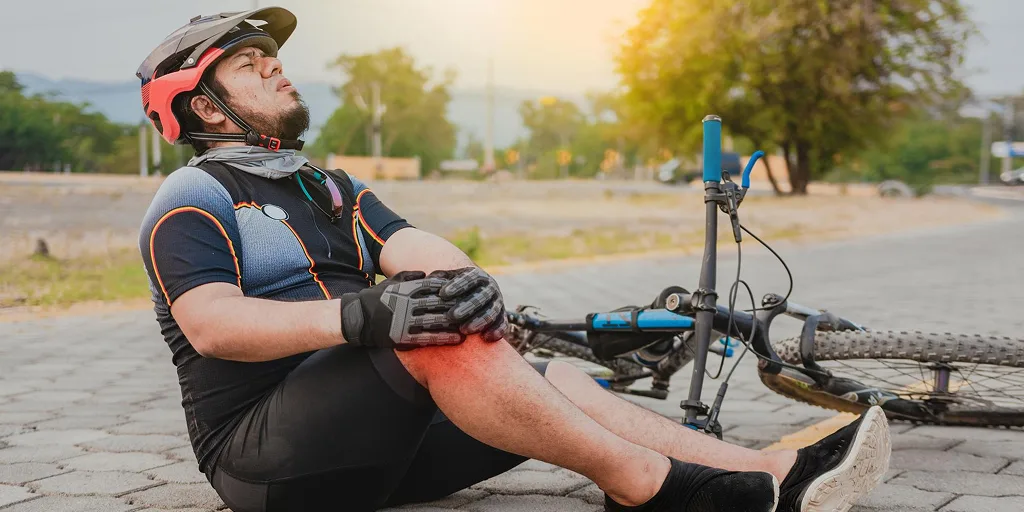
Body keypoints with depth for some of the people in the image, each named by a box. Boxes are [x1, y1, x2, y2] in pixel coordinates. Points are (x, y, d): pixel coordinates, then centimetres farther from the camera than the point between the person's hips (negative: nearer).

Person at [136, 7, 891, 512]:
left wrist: (468, 280, -23)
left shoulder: (333, 190, 22)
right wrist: (363, 316, -36)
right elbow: (211, 323, -21)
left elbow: (413, 247, 3)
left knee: (558, 385, -9)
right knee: (436, 333, -31)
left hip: (369, 439, 7)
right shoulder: (193, 199, -1)